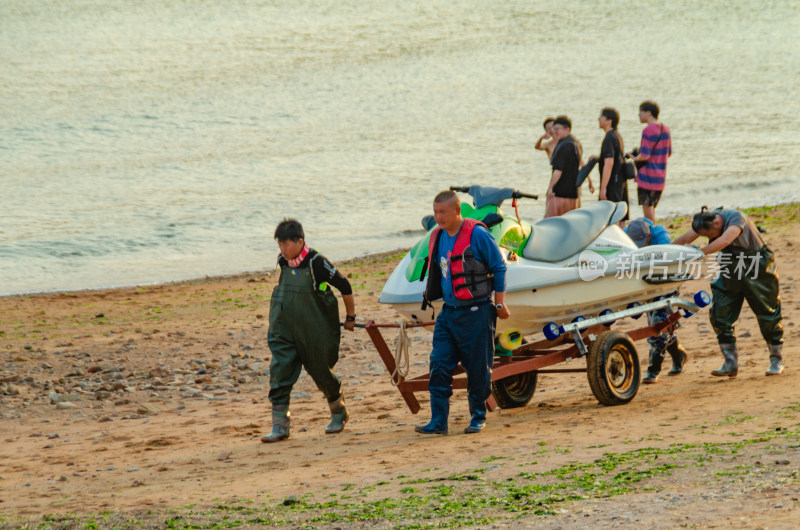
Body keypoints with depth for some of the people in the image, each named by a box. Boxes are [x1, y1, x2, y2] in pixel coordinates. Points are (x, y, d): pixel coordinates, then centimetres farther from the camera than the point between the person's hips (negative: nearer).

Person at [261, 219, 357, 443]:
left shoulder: (316, 263, -18)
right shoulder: (283, 262, 2)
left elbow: (344, 287, -9)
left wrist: (350, 318, 1)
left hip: (315, 331, -5)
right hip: (285, 330, 5)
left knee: (320, 372, 8)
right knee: (279, 371, -8)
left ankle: (339, 412, 34)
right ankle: (280, 426, -7)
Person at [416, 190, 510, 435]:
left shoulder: (477, 235, -12)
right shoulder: (437, 237, 8)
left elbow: (499, 268, -6)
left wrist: (499, 305, -5)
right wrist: (430, 296, 21)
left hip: (476, 312, -6)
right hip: (449, 312, 6)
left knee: (478, 369, 2)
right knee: (439, 366, -1)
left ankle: (478, 418, 16)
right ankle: (438, 421, 0)